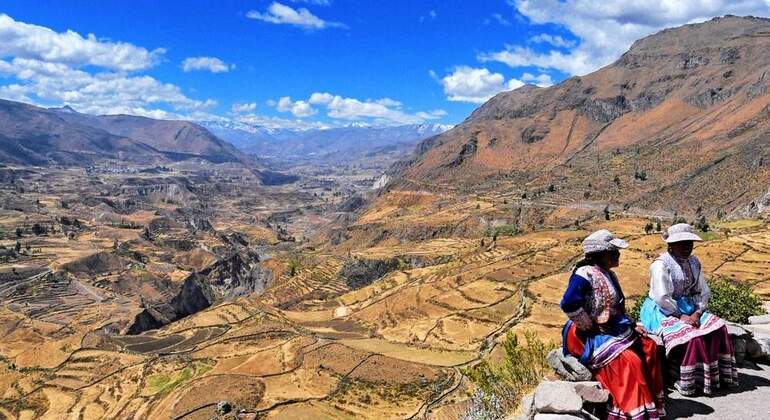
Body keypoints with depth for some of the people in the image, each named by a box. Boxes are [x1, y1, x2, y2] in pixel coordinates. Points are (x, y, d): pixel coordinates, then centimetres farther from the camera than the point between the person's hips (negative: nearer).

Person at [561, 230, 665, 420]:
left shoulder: (608, 275, 13)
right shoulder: (584, 274, -19)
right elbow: (569, 305, -31)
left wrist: (631, 325, 9)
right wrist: (591, 327, -21)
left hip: (611, 331, 10)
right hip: (588, 337, -10)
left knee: (649, 347, 0)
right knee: (629, 360, -25)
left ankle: (652, 402, 8)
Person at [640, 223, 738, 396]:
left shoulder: (694, 263, 10)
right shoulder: (661, 265, -14)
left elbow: (703, 291, 11)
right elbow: (662, 298, -20)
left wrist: (697, 313, -5)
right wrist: (681, 316, -18)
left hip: (688, 310, 7)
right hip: (663, 311, -7)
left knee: (718, 327, -12)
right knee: (692, 335, -28)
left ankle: (716, 376, -3)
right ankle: (690, 383, -15)